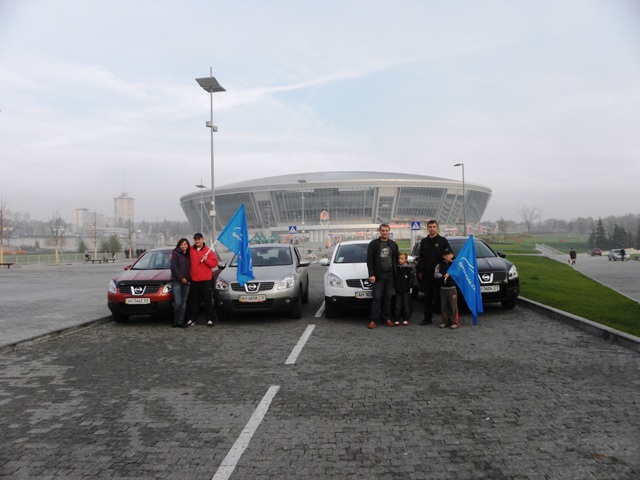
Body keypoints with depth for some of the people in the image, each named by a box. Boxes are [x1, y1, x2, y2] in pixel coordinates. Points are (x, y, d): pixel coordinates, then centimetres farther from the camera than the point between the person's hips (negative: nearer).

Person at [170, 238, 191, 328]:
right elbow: (173, 267, -8)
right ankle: (176, 320, 5)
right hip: (176, 281, -5)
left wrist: (189, 279, 6)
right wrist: (181, 278, -11)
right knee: (178, 303, -12)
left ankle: (181, 321, 9)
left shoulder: (188, 255, 17)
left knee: (183, 303, 4)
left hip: (186, 282, 5)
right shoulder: (175, 254, 0)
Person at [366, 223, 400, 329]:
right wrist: (371, 274, -11)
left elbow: (397, 259, 14)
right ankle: (373, 320, -3)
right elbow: (369, 260, -4)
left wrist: (396, 272, 7)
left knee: (388, 297, 7)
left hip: (390, 274, 4)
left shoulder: (393, 244, 10)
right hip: (378, 275, -3)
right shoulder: (373, 244, -1)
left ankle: (387, 318, 16)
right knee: (377, 298, -6)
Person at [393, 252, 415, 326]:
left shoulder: (409, 267, -7)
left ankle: (406, 319, 13)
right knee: (398, 305, 5)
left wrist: (410, 285, -11)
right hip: (398, 289, 3)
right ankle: (397, 319, 11)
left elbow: (412, 278, -5)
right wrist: (395, 286, 6)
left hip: (406, 290, -3)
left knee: (406, 305, 4)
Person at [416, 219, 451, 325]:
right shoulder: (424, 241, 13)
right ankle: (428, 318, 15)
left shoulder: (443, 241, 0)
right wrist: (420, 271, 11)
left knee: (439, 297, -3)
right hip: (427, 273, 4)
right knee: (427, 297, 8)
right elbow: (420, 257, 17)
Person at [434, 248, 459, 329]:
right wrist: (443, 275, -15)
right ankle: (445, 321, 16)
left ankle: (455, 322, 6)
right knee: (443, 306, 7)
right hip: (443, 288, 3)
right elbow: (435, 274, -1)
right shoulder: (440, 265, 6)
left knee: (453, 306, -1)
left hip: (452, 288, -3)